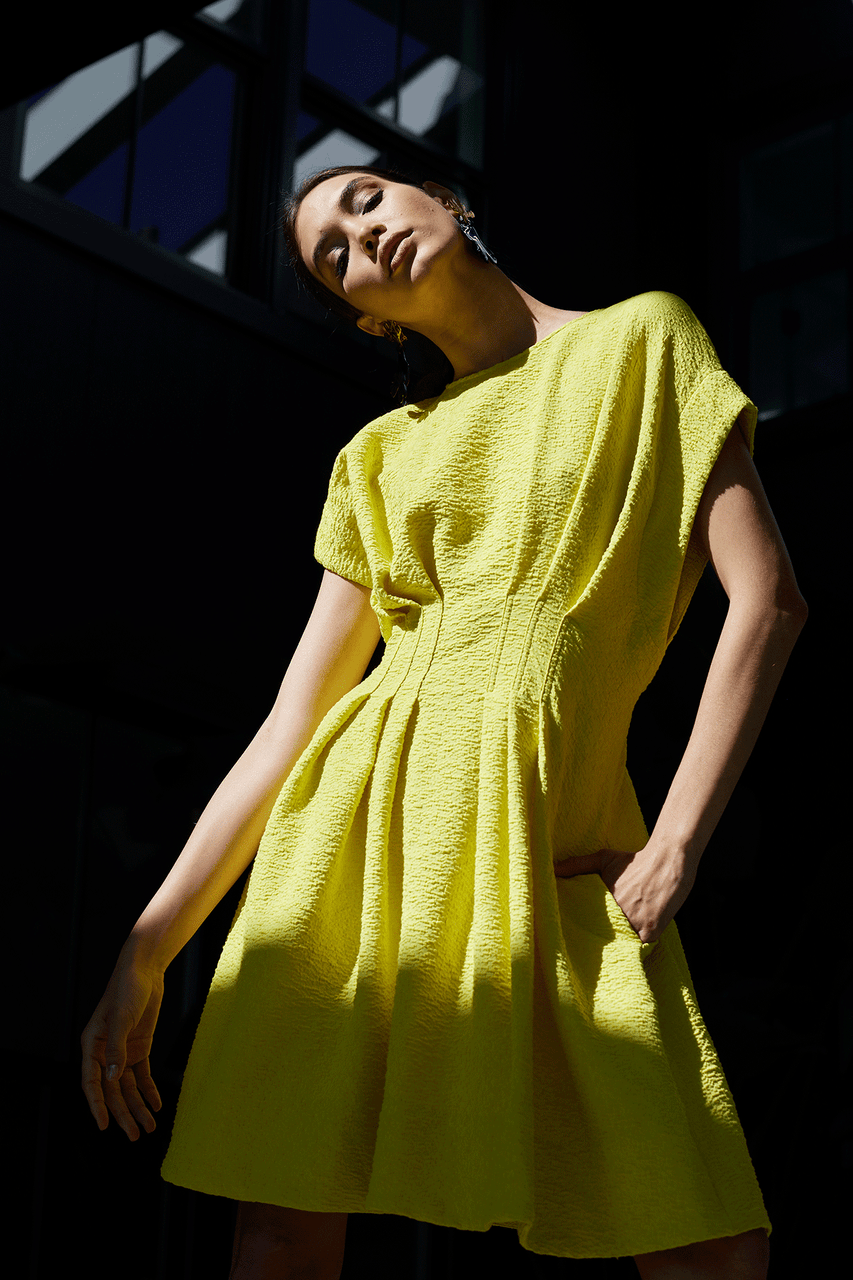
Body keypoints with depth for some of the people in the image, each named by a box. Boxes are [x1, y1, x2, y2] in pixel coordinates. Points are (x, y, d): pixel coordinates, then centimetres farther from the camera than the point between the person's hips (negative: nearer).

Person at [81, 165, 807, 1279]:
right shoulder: (384, 456, 17)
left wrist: (674, 850, -8)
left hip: (555, 856, -2)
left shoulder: (643, 341, 9)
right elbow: (294, 715, 13)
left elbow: (767, 599, 0)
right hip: (365, 825, 3)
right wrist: (148, 946, 6)